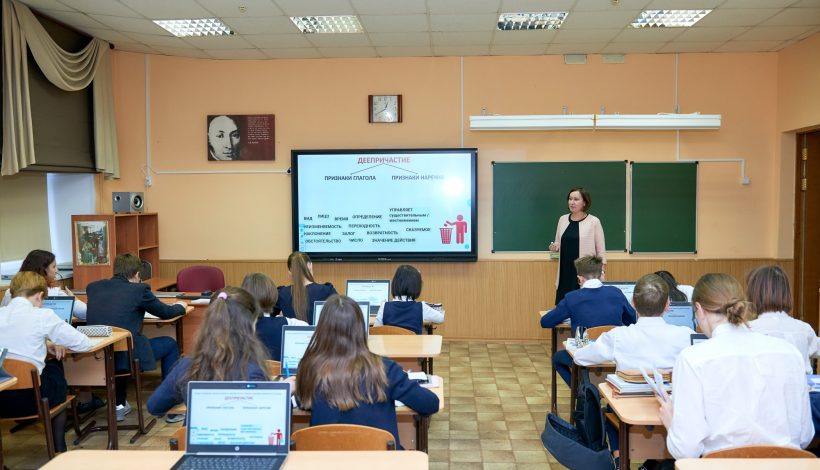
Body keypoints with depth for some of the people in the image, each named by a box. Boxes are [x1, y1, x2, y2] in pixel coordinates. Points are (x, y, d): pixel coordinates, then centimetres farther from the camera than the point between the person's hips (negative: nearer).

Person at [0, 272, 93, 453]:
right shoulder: (43, 316, -9)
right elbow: (85, 344, -3)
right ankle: (59, 448, 34)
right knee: (55, 369, 27)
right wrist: (59, 343, 16)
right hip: (29, 398, -4)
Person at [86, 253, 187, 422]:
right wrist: (180, 306, 31)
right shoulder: (139, 290, -6)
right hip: (125, 356, -6)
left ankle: (119, 405, 38)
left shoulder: (93, 287, 7)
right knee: (170, 344, 19)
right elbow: (165, 312, 9)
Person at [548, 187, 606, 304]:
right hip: (565, 272, 4)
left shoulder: (594, 221, -5)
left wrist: (600, 272, -8)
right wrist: (555, 247, -3)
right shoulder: (563, 219, 8)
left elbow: (601, 250, -3)